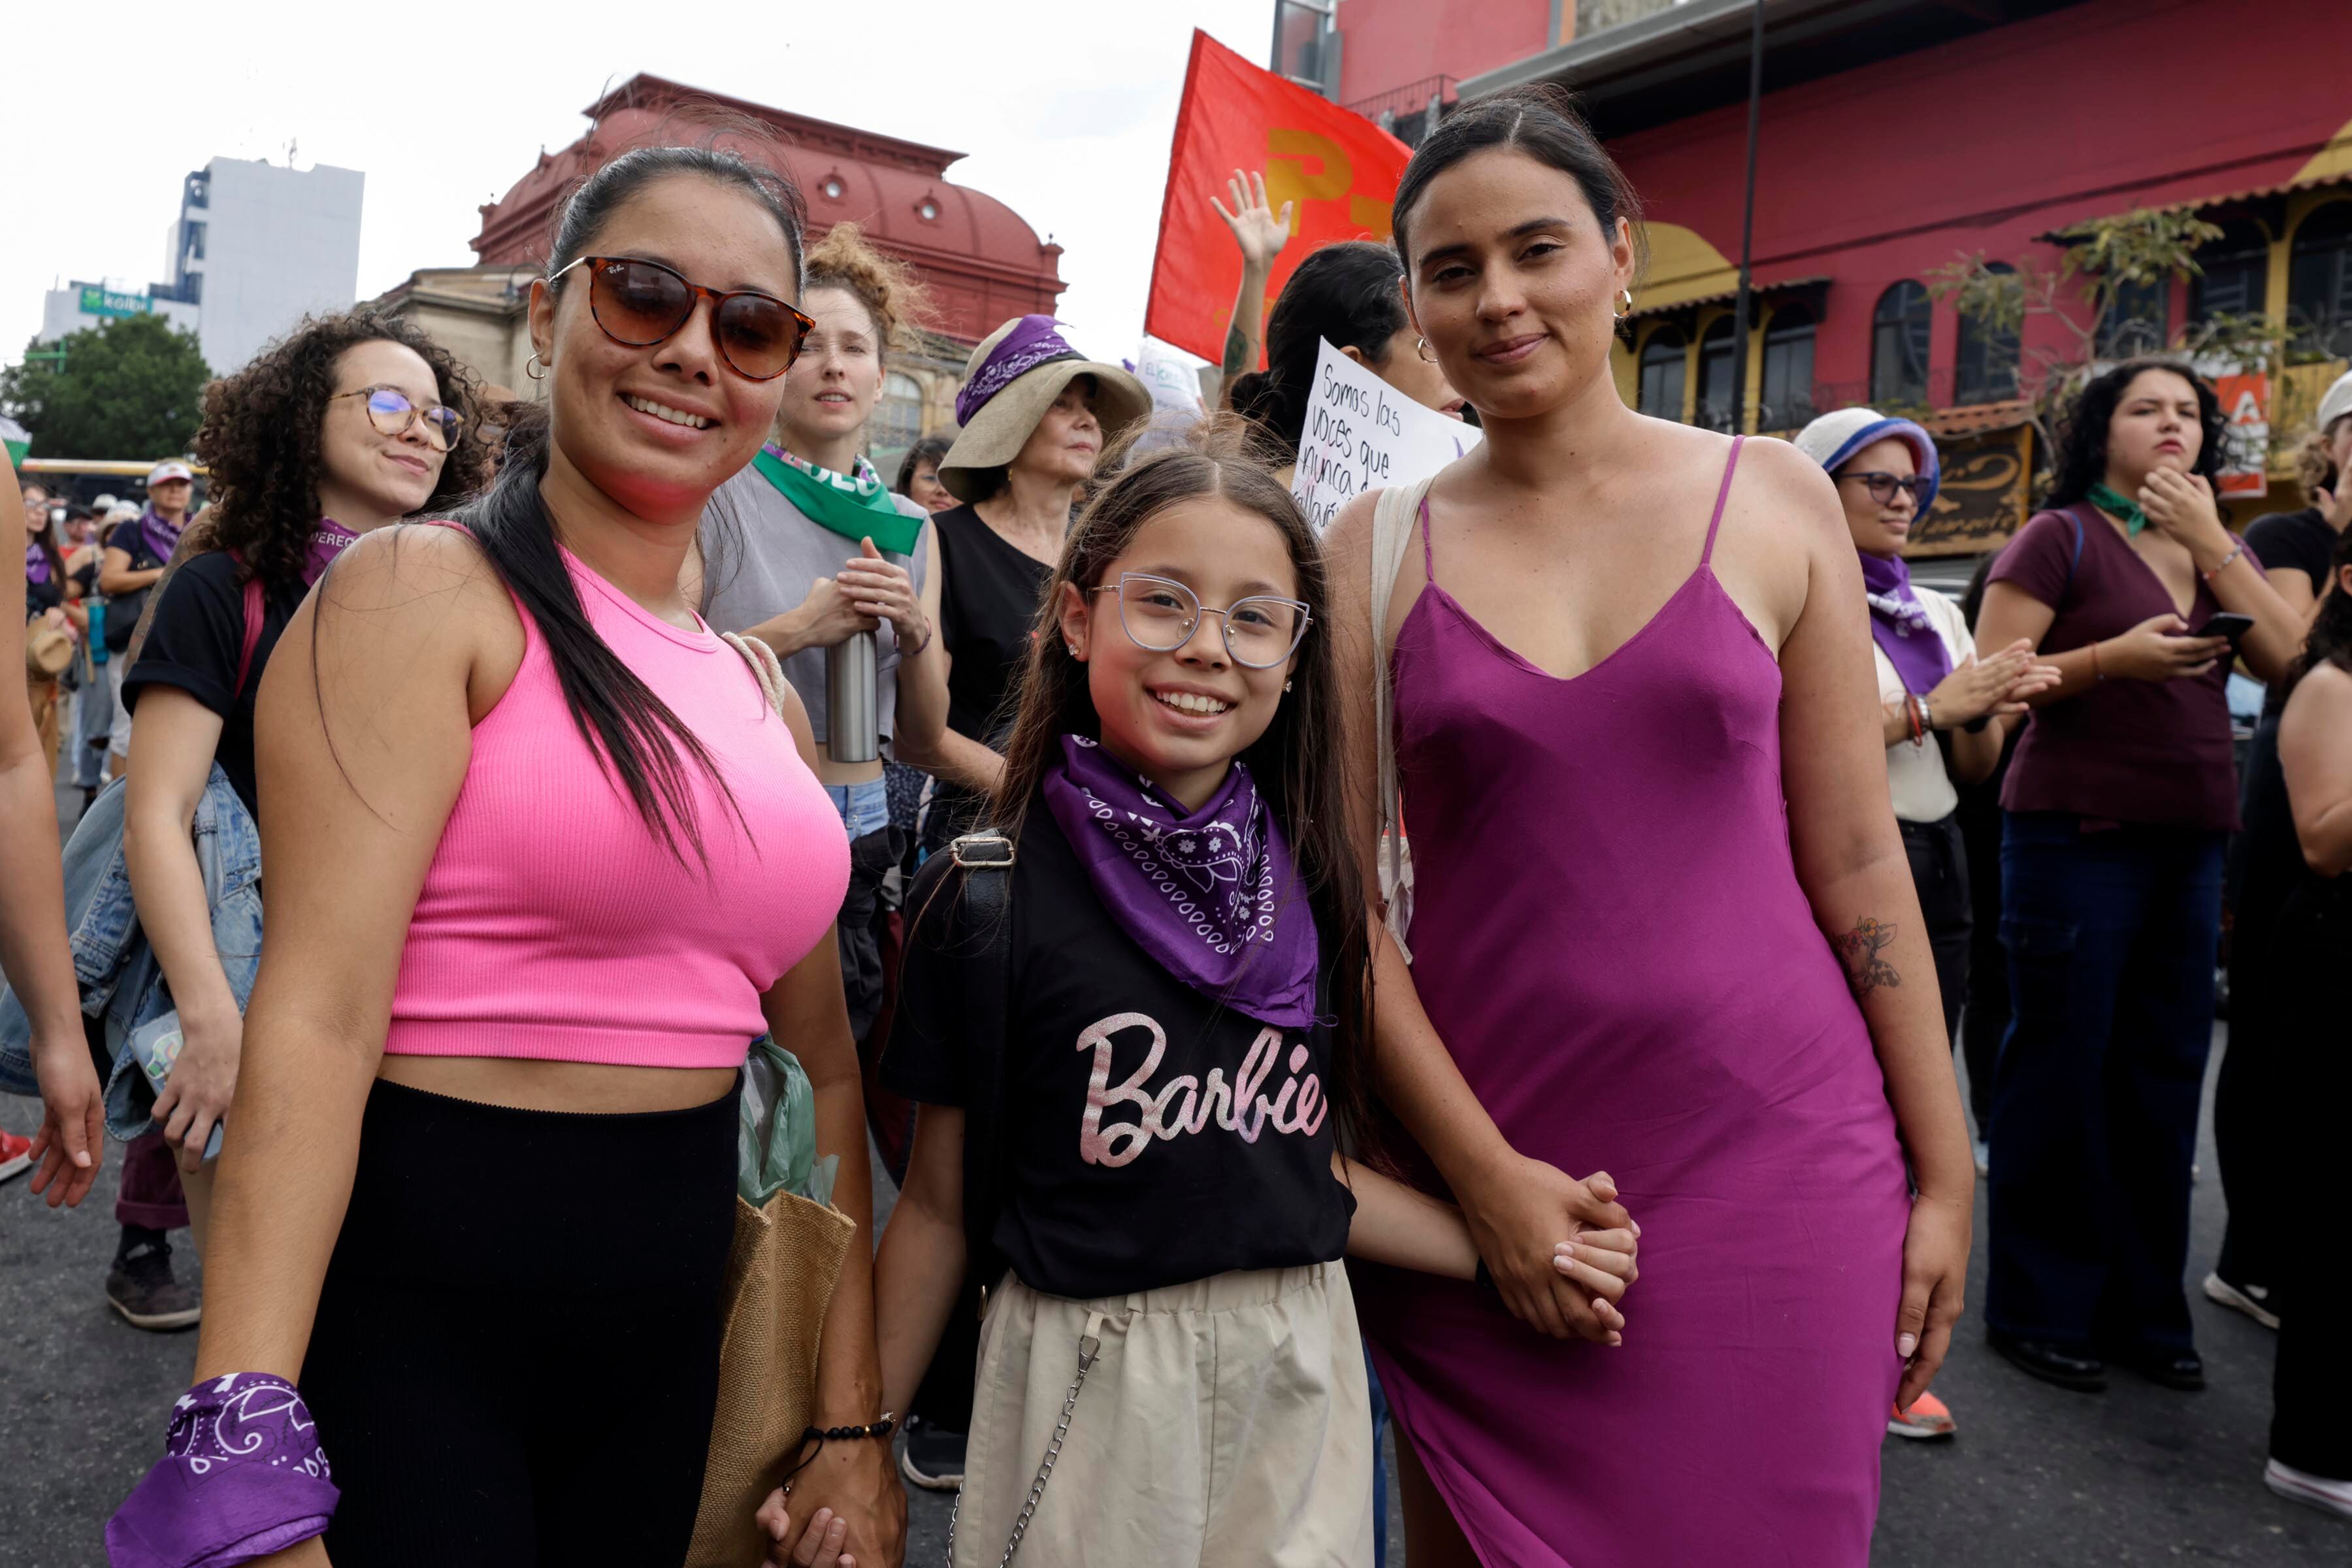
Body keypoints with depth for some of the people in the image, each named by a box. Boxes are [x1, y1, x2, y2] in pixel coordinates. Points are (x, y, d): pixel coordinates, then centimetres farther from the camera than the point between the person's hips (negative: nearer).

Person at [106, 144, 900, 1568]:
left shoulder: (757, 688, 10)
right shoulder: (426, 594, -9)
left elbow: (823, 1060, 11)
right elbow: (320, 1010, -18)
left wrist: (853, 1421, 9)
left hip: (669, 1327, 6)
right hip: (401, 1303, -6)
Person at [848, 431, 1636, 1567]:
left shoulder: (1306, 884, 1)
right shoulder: (984, 896, -12)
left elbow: (1304, 1161, 9)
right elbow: (940, 1206, -5)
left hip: (1298, 1374, 4)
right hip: (1090, 1385, -3)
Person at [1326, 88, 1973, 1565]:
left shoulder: (1776, 499, 2)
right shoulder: (1377, 543, 1)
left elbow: (1857, 858, 4)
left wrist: (1943, 1170, 3)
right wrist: (1481, 1172, -8)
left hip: (1771, 1151, 0)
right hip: (1479, 1158, 0)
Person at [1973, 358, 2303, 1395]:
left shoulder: (2221, 546, 15)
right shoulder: (2062, 538, -2)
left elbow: (2291, 661, 0)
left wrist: (2210, 542, -5)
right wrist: (2113, 657, -21)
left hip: (2189, 843, 6)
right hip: (2077, 835, -6)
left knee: (2162, 1081, 10)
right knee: (2062, 1075, 0)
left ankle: (2142, 1309, 22)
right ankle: (2036, 1310, 13)